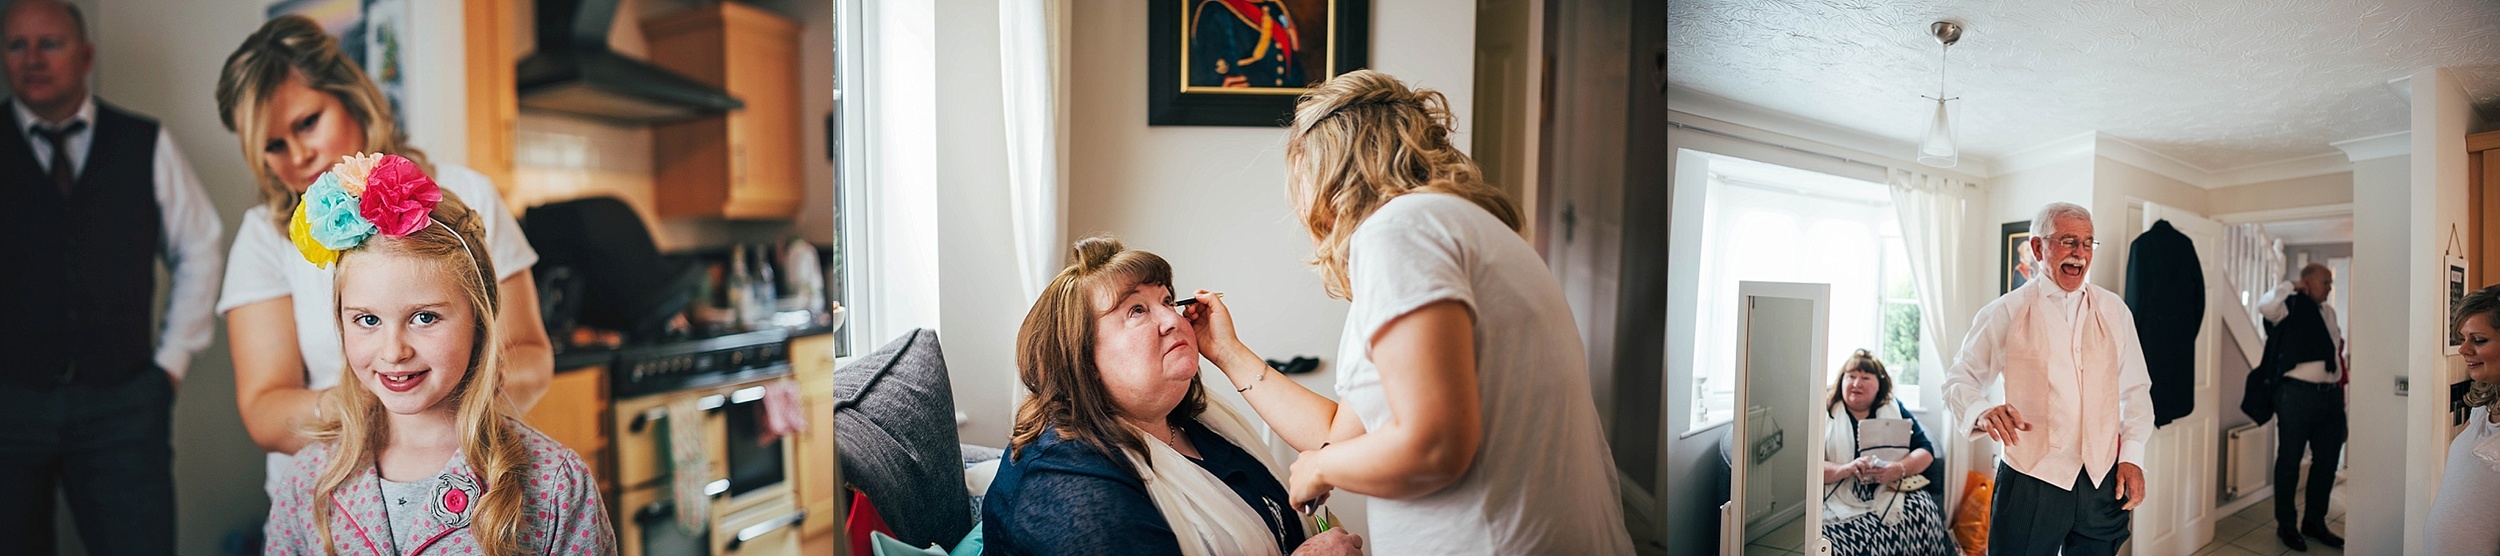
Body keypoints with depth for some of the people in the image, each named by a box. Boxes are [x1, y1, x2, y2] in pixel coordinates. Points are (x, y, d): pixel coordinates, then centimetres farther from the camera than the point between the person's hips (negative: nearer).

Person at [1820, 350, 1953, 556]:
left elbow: (1926, 451, 9)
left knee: (1922, 512, -30)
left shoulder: (1895, 410, 18)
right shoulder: (1825, 414, 9)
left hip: (1895, 493, 3)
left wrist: (1900, 469, -13)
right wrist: (1847, 469, -21)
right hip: (1845, 501, -3)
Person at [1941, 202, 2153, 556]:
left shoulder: (2113, 311, 11)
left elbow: (2135, 390, 13)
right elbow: (1960, 380, 0)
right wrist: (1983, 412, -21)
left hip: (2104, 482, 3)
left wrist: (2132, 456, 2)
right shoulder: (2005, 313, 0)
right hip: (2031, 482, -3)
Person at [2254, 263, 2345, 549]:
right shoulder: (2290, 307, -7)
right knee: (2290, 460, 2)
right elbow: (2265, 306, -30)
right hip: (2298, 394, -7)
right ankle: (2285, 524, 11)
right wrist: (2291, 287, -15)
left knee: (2327, 460, 13)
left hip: (2330, 395, 7)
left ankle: (2315, 521, 26)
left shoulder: (2328, 312, 15)